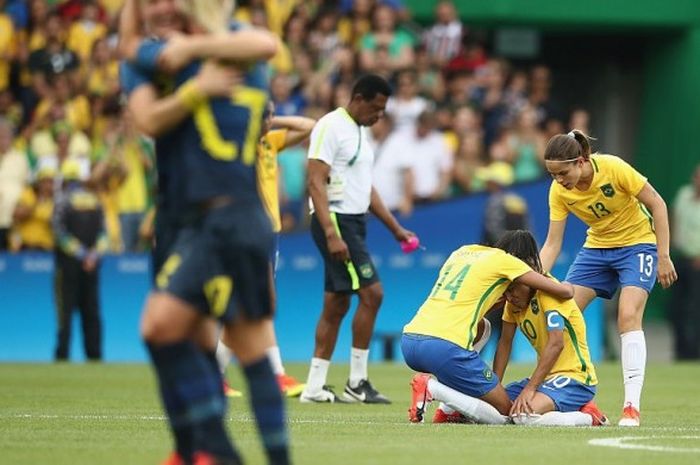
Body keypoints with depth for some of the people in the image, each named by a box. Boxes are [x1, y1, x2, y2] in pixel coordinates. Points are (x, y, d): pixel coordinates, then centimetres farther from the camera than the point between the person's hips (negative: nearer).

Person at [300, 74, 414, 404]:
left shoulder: (360, 131, 18)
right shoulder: (330, 127, -11)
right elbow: (316, 182, -17)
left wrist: (396, 228, 21)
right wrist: (331, 234, -25)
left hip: (354, 222, 10)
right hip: (335, 221, -10)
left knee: (336, 305, 8)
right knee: (371, 293, -13)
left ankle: (315, 386, 10)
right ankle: (357, 382, -8)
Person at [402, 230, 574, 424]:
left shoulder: (464, 251, 24)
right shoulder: (504, 261, 7)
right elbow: (566, 291, 10)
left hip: (408, 341, 7)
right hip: (444, 347, -7)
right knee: (504, 413, 5)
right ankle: (432, 387, -13)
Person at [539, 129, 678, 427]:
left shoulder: (613, 168, -27)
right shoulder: (558, 191, -14)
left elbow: (657, 204, -18)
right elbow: (552, 244, -9)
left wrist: (663, 256, -17)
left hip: (638, 243, -5)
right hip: (597, 246, 5)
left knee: (629, 316, -22)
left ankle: (632, 406, -20)